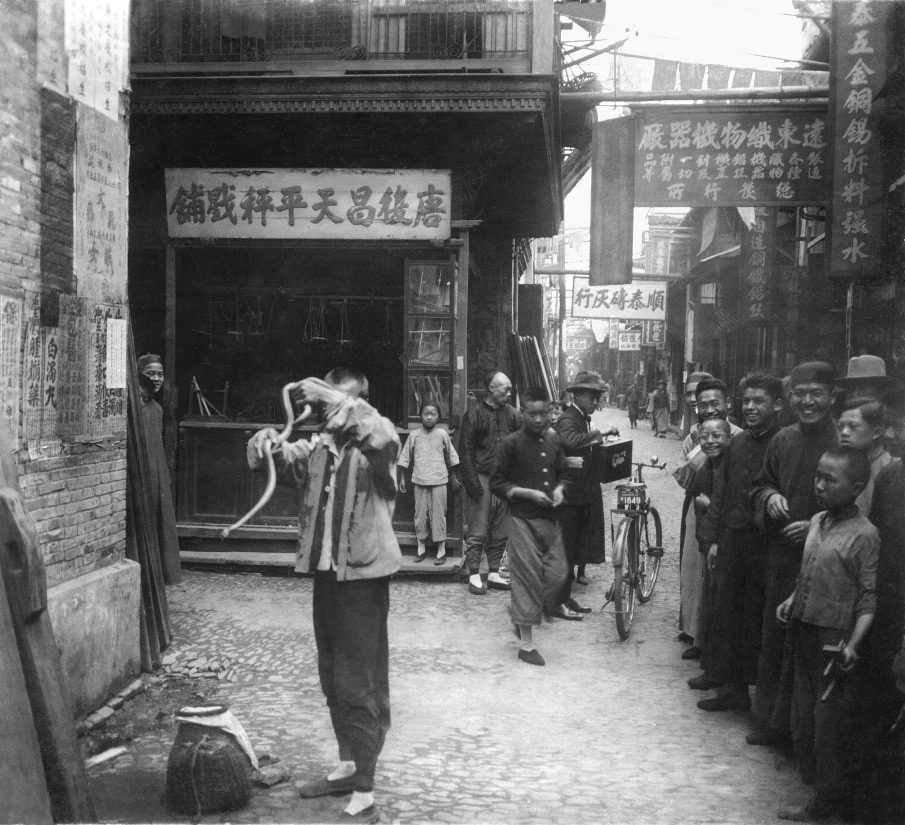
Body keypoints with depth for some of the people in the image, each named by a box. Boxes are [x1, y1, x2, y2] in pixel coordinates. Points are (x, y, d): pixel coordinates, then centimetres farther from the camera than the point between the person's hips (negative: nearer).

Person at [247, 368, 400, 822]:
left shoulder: (378, 441, -9)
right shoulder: (318, 445, 9)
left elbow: (381, 435, -32)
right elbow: (282, 460, 2)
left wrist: (331, 398, -27)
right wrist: (266, 442, -21)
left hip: (363, 575, -7)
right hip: (325, 572, 7)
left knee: (361, 683, -3)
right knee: (333, 679, 18)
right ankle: (350, 764, 34)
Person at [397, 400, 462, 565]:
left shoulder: (442, 434, 0)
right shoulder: (414, 435, 1)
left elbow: (451, 457, 10)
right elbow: (404, 458, 8)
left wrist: (454, 478, 12)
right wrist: (401, 479, 6)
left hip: (439, 481, -1)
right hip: (420, 482, 1)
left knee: (438, 514, 1)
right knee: (420, 514, 6)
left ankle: (441, 551, 9)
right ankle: (421, 549, 18)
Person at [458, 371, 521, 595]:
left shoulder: (512, 414, 9)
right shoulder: (474, 415, -4)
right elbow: (466, 451, -6)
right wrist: (472, 482, -12)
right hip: (482, 478, -5)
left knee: (500, 531, 9)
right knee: (478, 530, -3)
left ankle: (493, 573, 17)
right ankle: (474, 576, 2)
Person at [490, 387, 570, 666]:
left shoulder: (553, 441, 8)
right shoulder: (511, 444, -8)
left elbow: (563, 474, 21)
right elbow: (497, 483, -6)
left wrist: (559, 489, -1)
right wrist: (528, 493, -15)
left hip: (550, 518, 6)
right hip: (523, 520, -5)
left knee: (557, 574, 4)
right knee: (528, 578, -3)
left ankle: (520, 614, 30)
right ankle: (526, 643, 7)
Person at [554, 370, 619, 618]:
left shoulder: (584, 419, 16)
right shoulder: (568, 419, -15)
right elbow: (570, 441, -37)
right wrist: (600, 433, -36)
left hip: (583, 495, 9)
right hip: (569, 496, -9)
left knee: (572, 551, 15)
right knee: (564, 550, -2)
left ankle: (565, 598, 24)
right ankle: (558, 602, 5)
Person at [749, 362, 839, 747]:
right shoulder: (782, 441, 4)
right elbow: (760, 485, 18)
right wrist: (769, 497, -4)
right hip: (780, 556, 6)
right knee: (772, 640, 13)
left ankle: (784, 722, 16)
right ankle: (768, 719, 27)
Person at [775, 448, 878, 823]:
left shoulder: (864, 534, -16)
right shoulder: (817, 521, 6)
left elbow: (869, 597, -16)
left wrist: (853, 644, -25)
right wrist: (790, 602, 5)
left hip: (834, 637, -7)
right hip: (804, 629, 7)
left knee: (829, 719, 2)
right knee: (804, 713, 17)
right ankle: (812, 775, 34)